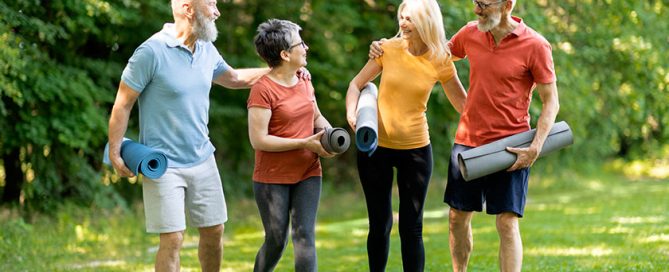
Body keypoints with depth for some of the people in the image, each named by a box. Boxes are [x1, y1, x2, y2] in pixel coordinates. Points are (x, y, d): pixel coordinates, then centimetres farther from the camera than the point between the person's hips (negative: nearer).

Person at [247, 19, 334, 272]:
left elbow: (316, 116, 22)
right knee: (276, 241, 5)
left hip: (307, 175, 5)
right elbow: (258, 140, -20)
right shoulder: (263, 89, -16)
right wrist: (304, 143, -20)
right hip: (272, 179, -5)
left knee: (305, 236, -6)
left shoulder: (304, 81, 6)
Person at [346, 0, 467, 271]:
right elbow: (357, 84, 2)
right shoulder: (388, 49, -5)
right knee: (379, 224, 9)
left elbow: (463, 103, 2)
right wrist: (351, 113, -16)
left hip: (415, 149, -1)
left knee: (412, 227, 2)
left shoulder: (440, 61, -5)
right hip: (375, 146, 1)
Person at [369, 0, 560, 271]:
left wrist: (535, 148, -17)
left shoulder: (535, 46, -11)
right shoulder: (471, 33, 3)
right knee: (458, 217, 10)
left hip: (509, 148, -5)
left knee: (507, 223, -8)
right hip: (467, 140, 5)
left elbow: (551, 102, -7)